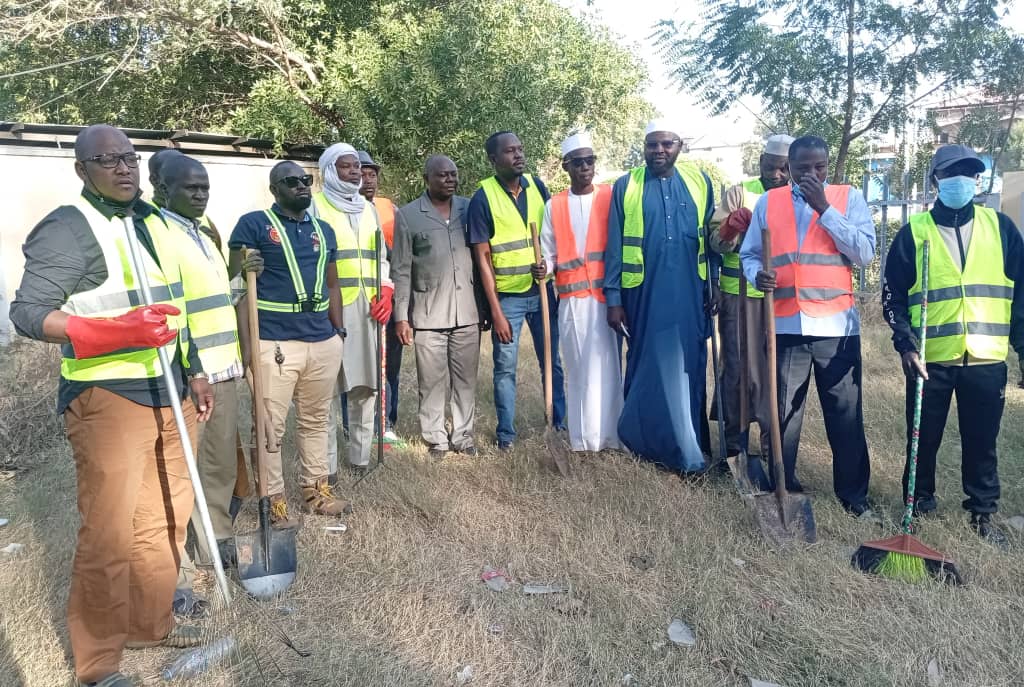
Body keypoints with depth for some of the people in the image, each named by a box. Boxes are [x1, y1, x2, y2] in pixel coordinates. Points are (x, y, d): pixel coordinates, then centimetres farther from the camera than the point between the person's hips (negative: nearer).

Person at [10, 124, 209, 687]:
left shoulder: (150, 221, 14)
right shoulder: (67, 228, -10)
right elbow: (26, 313, -17)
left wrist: (195, 373, 18)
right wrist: (116, 331, -29)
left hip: (167, 393, 8)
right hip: (107, 399, -8)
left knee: (165, 517, 16)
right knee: (109, 535, -1)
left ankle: (149, 625, 34)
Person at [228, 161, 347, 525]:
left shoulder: (324, 230, 15)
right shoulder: (253, 224, -2)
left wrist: (340, 332, 15)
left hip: (323, 342, 6)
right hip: (274, 343, -5)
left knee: (315, 420, 16)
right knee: (271, 426, 1)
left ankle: (315, 487, 30)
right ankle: (273, 498, 15)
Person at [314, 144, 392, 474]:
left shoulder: (369, 209, 20)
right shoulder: (315, 206, 1)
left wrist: (385, 292, 7)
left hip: (367, 306, 6)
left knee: (366, 382, 8)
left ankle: (360, 455, 20)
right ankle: (326, 463, 2)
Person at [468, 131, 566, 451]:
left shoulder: (537, 186, 2)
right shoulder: (483, 198, -9)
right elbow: (482, 259, -9)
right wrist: (496, 312, -12)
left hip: (542, 291, 4)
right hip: (506, 295, -3)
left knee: (552, 361, 11)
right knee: (505, 367, 3)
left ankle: (561, 422, 26)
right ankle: (506, 433, 16)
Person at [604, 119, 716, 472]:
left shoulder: (699, 181, 6)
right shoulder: (625, 186, 1)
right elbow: (615, 247, 0)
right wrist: (613, 298, -4)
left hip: (690, 295, 2)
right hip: (644, 295, -1)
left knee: (689, 368, 9)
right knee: (648, 368, 8)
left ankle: (689, 442, 23)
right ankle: (643, 438, 22)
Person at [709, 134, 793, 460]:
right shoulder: (739, 193, 2)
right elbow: (716, 242, -5)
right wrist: (729, 228, -26)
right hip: (739, 295, -2)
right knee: (737, 366, 3)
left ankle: (773, 440, 20)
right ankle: (733, 438, 15)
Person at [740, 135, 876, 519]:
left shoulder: (849, 198, 4)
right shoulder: (768, 202, 8)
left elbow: (865, 252, -9)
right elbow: (749, 253, 10)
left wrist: (824, 208, -12)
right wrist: (757, 275, -13)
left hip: (837, 326, -1)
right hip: (785, 324, 1)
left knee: (846, 415, 5)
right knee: (783, 412, 10)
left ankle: (853, 493, 20)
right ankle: (782, 486, 25)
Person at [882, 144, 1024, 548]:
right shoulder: (913, 233, 2)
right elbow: (893, 295, 1)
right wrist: (905, 344, -11)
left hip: (986, 360, 1)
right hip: (931, 360, -1)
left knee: (981, 443, 9)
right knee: (923, 440, 8)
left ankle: (982, 514, 25)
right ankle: (920, 507, 26)